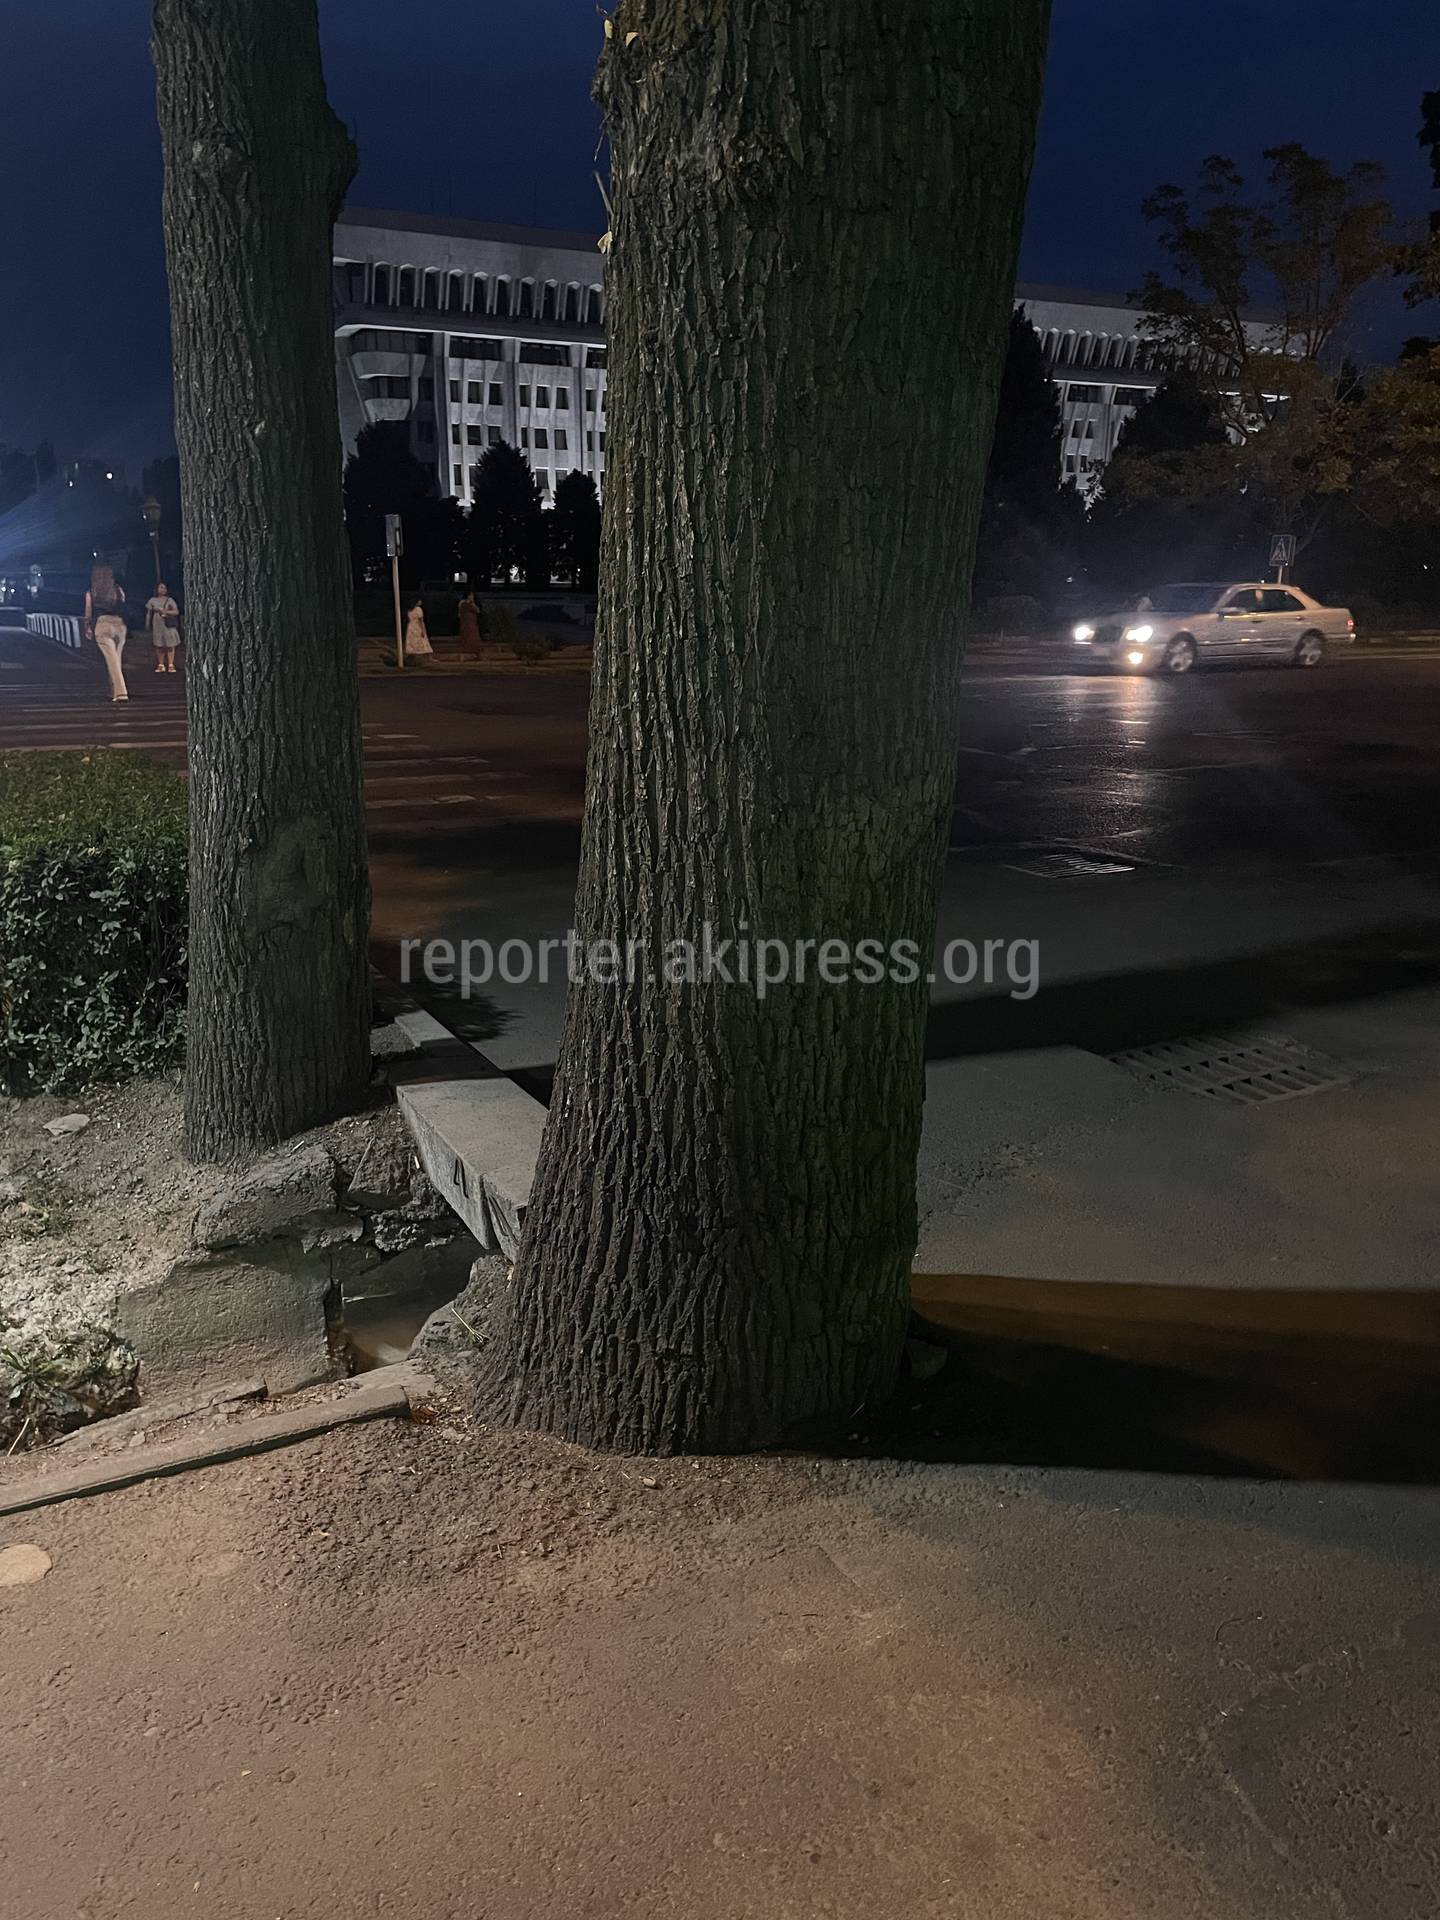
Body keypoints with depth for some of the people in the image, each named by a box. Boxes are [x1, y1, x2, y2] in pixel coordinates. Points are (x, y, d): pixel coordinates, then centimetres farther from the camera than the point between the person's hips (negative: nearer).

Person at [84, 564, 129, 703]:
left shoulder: (91, 594, 8)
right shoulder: (119, 590, 12)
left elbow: (88, 614, 14)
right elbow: (124, 609, 13)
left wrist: (87, 629, 27)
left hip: (102, 624, -2)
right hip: (119, 624, 2)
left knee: (111, 659, -9)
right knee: (117, 659, 14)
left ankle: (120, 692, -22)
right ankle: (114, 691, 20)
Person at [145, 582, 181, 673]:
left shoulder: (169, 600, 5)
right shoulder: (152, 600, 8)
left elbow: (176, 611, -3)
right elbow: (149, 613, 12)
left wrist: (166, 612, -16)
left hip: (168, 626, -1)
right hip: (157, 626, 1)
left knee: (170, 645, -6)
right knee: (159, 646, 1)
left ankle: (170, 665, -5)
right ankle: (161, 665, 7)